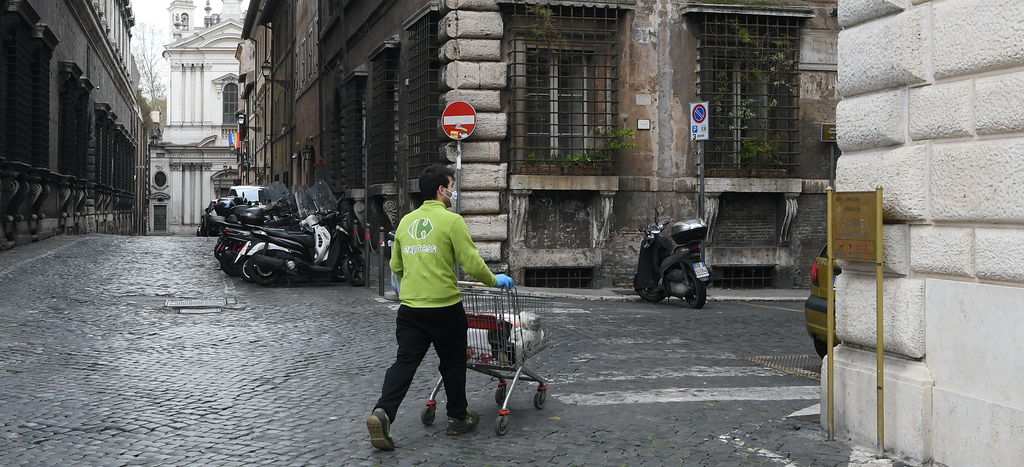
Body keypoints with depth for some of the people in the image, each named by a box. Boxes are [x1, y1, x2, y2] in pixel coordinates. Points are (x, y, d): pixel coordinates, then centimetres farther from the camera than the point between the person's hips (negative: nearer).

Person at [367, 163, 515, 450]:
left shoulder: (406, 221, 10)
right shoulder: (452, 221, -9)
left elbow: (396, 265, 19)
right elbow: (472, 263, -13)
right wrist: (495, 281, 4)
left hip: (410, 306, 5)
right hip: (444, 307, -5)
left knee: (404, 362, 4)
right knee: (453, 363, 12)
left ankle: (383, 413, -14)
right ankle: (458, 418, 25)